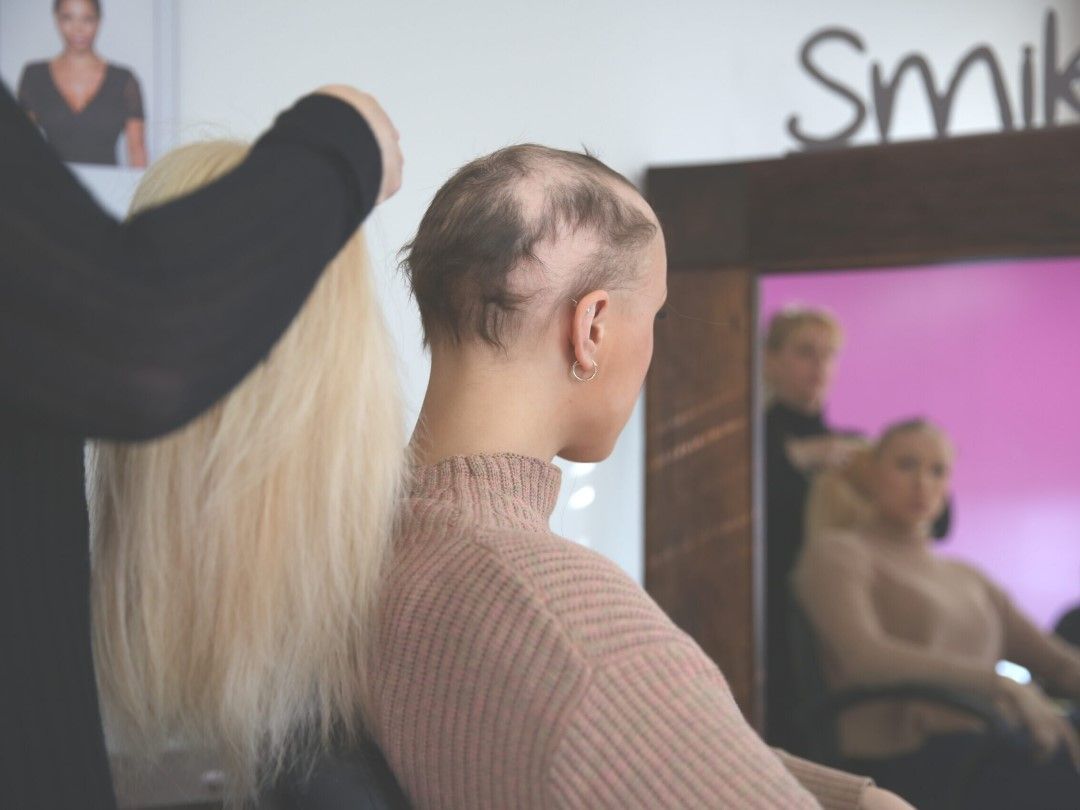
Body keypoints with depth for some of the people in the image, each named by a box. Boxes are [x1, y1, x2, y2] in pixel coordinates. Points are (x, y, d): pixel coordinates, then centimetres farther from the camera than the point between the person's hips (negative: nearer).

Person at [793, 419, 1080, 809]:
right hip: (915, 756, -7)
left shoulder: (966, 578, 30)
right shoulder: (836, 552, 8)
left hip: (1002, 743, 7)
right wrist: (998, 683, -19)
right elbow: (865, 656, -10)